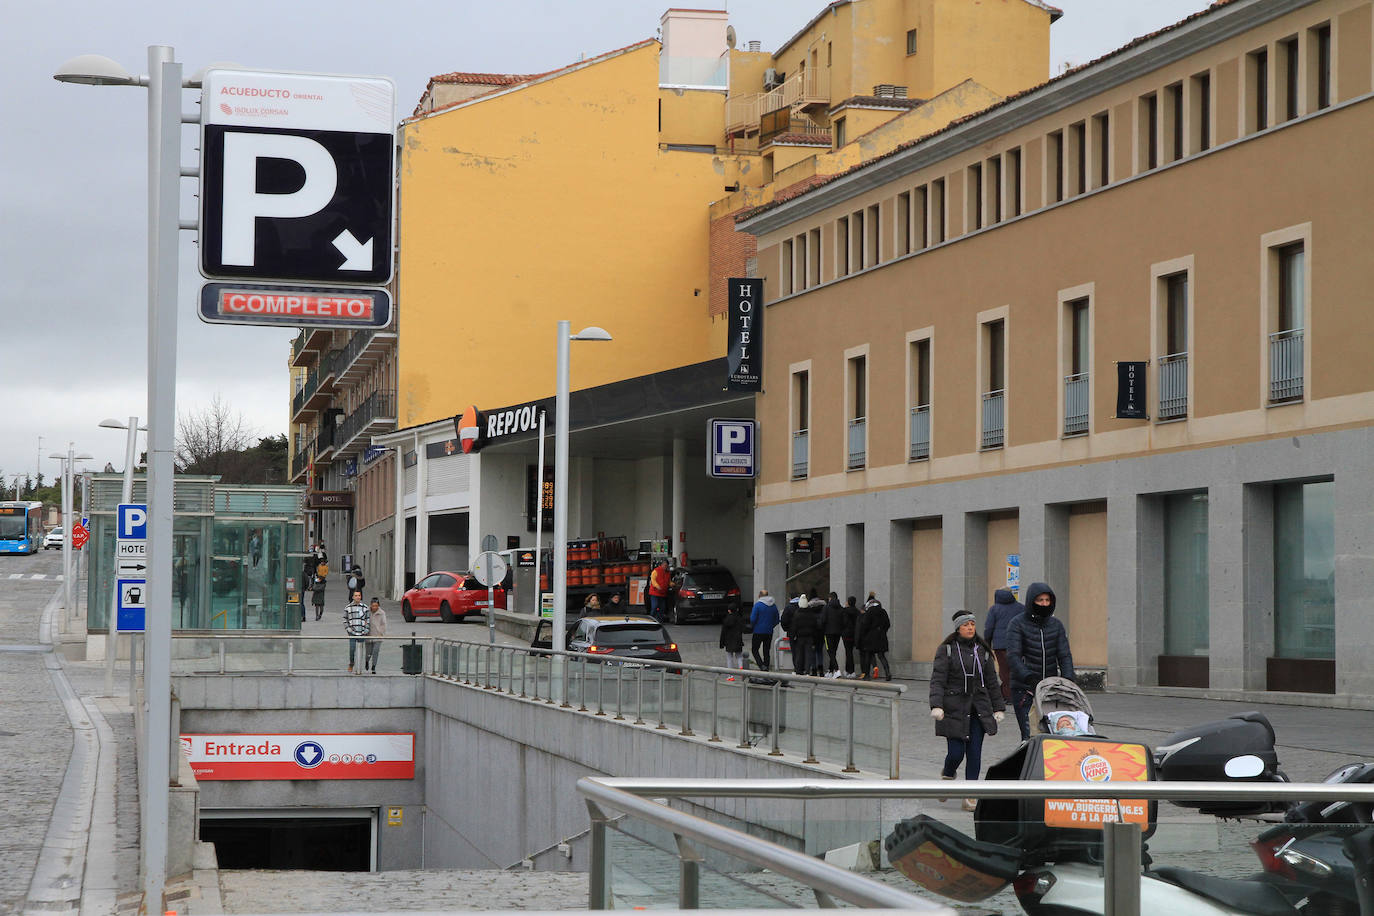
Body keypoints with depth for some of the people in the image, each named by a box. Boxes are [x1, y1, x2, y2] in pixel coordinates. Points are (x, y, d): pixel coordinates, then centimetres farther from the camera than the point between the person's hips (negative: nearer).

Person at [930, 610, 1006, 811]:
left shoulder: (982, 651, 10)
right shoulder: (946, 650, -2)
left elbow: (991, 681, 17)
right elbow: (937, 679, -8)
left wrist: (998, 708, 15)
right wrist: (936, 705, -20)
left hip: (978, 708, 3)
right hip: (954, 708, -3)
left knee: (975, 753, -2)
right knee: (956, 752, -6)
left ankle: (970, 797, 2)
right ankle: (948, 775, 29)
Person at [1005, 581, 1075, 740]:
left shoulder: (1056, 625, 11)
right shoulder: (1017, 624, -2)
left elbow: (1064, 655, 5)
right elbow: (1013, 655, -13)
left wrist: (1068, 679, -12)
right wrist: (1028, 677, -29)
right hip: (1024, 689, -4)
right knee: (1030, 735, -11)